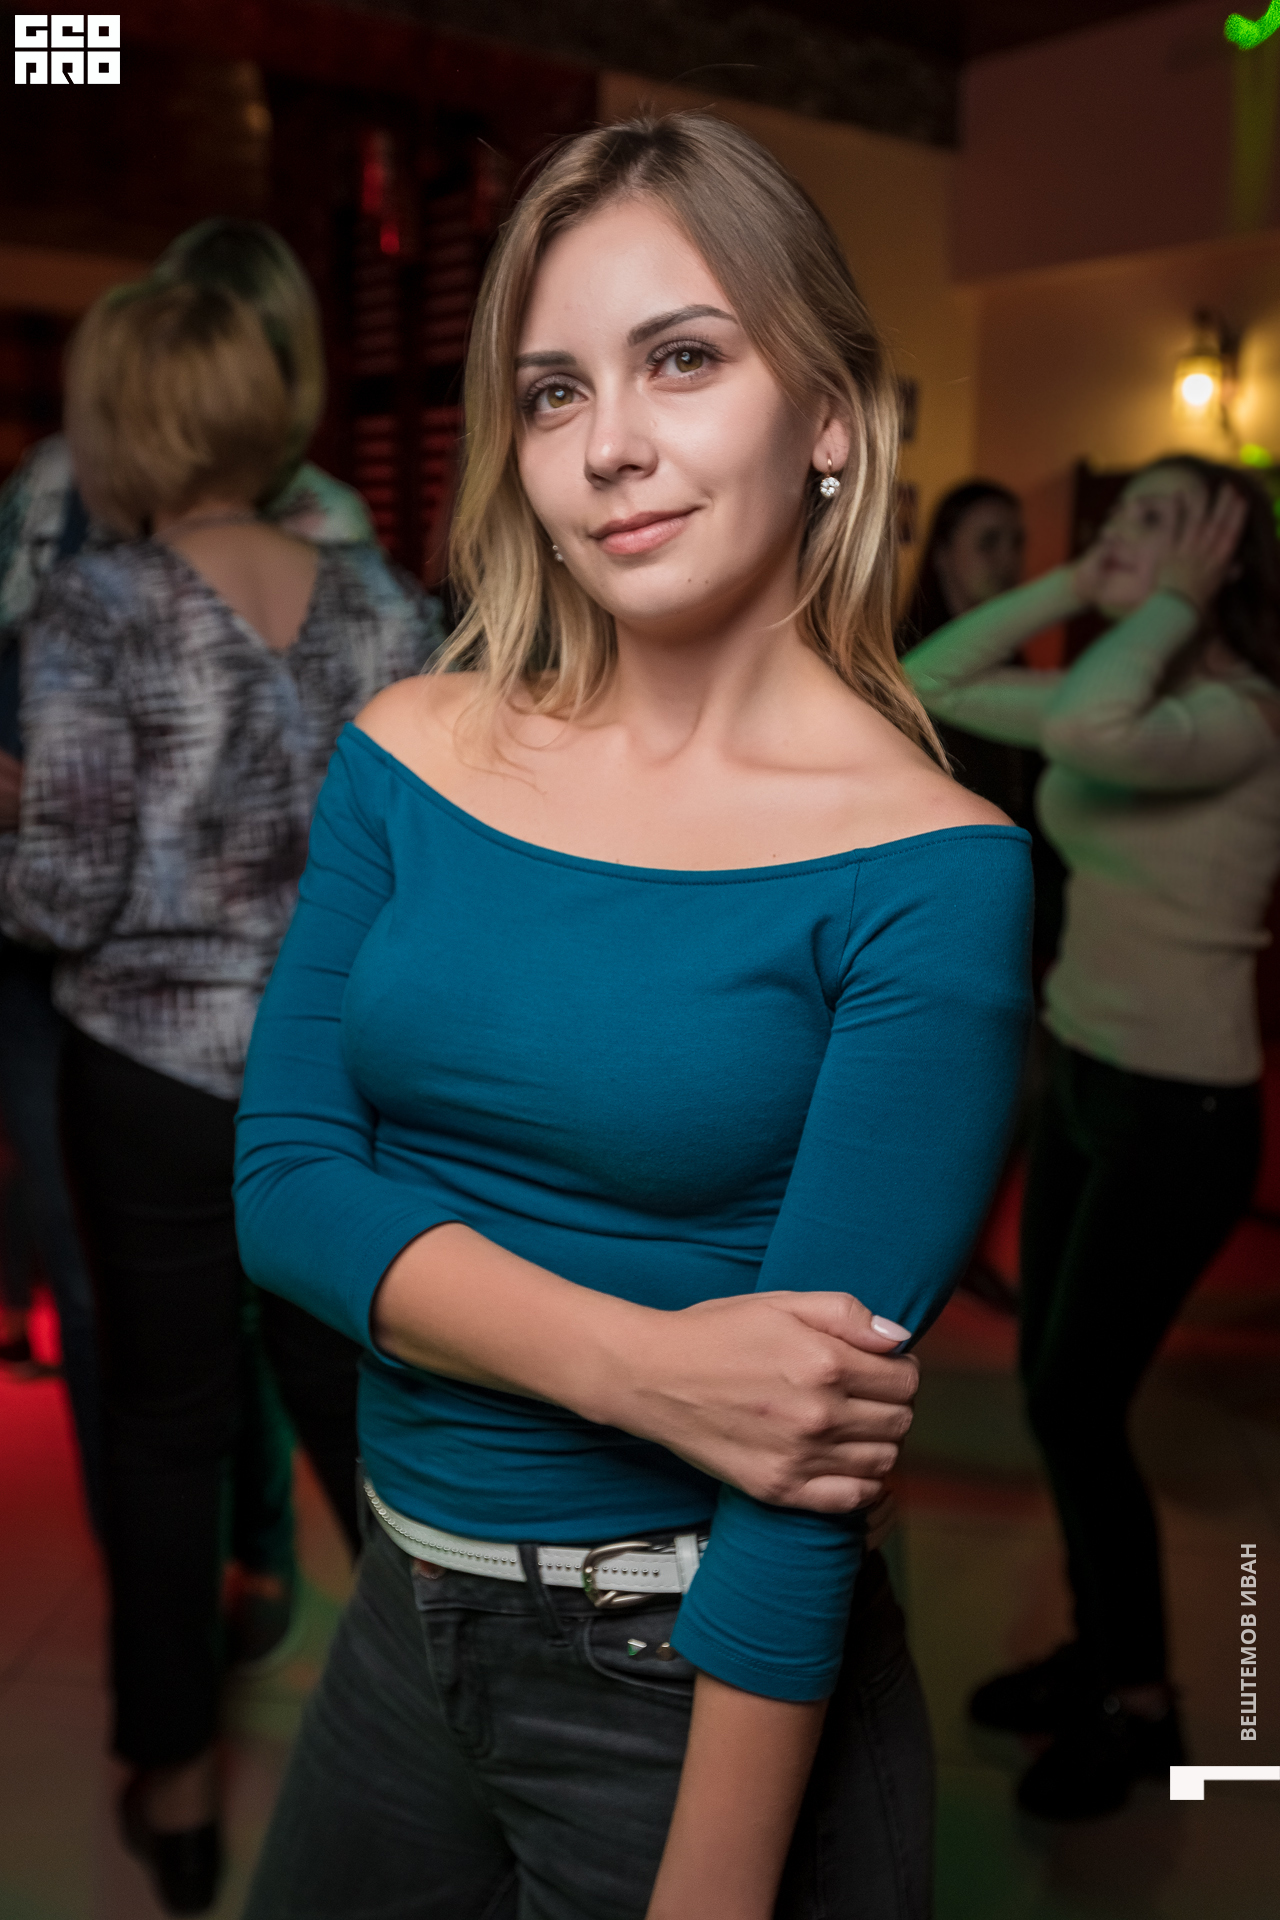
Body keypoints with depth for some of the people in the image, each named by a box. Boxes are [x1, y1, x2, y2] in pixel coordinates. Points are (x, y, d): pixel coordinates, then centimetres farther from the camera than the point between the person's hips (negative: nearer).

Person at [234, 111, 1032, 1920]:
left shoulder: (925, 873, -16)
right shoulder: (411, 756, -3)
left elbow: (813, 1425, -18)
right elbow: (286, 1178, -7)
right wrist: (637, 1365, -21)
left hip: (713, 1683, -4)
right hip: (403, 1617, 5)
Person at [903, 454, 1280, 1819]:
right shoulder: (1126, 695, 6)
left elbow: (1085, 731, -41)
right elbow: (926, 685, 7)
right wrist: (1070, 584, 0)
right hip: (1080, 1077, 8)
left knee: (1075, 1408, 1)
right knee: (1052, 1387, 16)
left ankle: (1140, 1706, 22)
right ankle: (1100, 1647, 36)